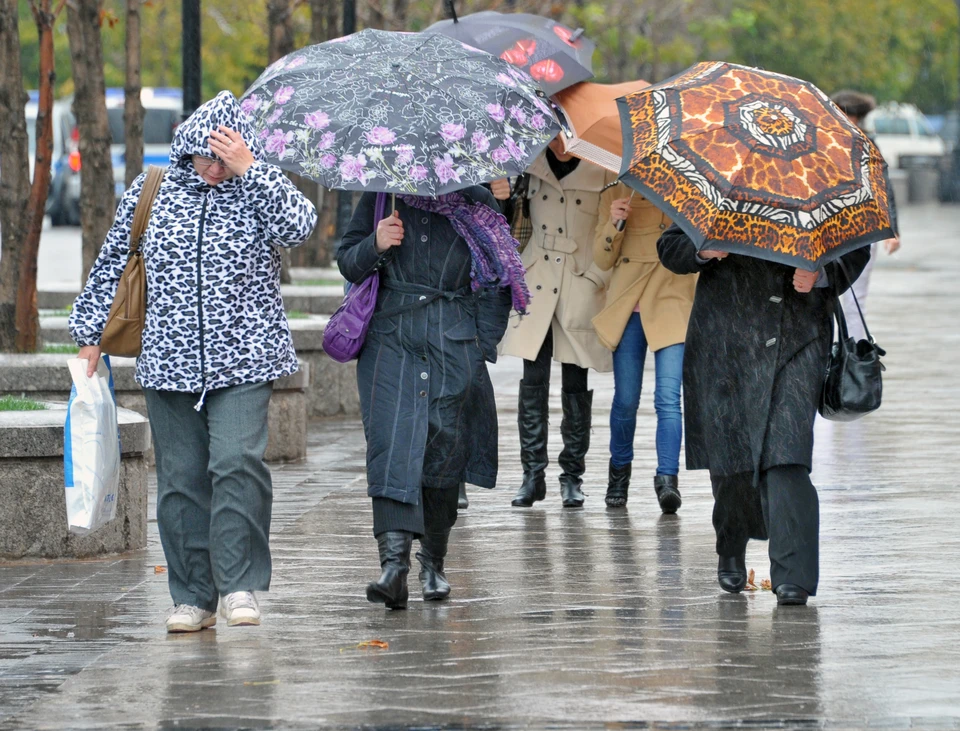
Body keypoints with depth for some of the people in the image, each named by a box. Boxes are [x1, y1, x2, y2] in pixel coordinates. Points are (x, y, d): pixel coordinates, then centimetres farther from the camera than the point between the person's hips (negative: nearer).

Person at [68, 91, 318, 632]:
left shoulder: (259, 191, 2)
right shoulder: (150, 193, 7)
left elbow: (299, 226, -18)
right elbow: (112, 262, 17)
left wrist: (249, 168, -20)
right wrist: (90, 331, 17)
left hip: (244, 359, -2)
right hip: (170, 361, 3)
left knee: (238, 461, -17)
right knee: (181, 477, 3)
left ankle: (240, 586, -12)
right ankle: (193, 598, 10)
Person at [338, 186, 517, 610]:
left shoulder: (474, 203, 7)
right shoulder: (381, 198, 8)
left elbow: (496, 282, 9)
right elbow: (348, 264, 11)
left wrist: (481, 349, 2)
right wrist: (375, 245, -11)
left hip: (454, 347, 0)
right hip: (390, 343, 0)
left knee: (444, 453, 3)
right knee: (390, 447, -15)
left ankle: (433, 563, 20)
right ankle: (393, 565, -25)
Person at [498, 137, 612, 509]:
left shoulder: (599, 171, -1)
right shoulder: (530, 165, 7)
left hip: (581, 283, -2)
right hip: (537, 281, 2)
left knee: (575, 382, 1)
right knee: (533, 380, -2)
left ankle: (572, 477, 9)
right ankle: (533, 474, 3)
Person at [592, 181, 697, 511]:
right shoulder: (615, 195, 8)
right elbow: (602, 260, 5)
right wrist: (614, 223, -12)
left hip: (672, 304, -2)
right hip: (627, 309, 2)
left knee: (668, 397, -13)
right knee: (625, 400, 6)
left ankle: (667, 478, -13)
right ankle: (620, 469, 27)